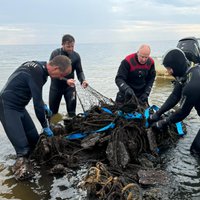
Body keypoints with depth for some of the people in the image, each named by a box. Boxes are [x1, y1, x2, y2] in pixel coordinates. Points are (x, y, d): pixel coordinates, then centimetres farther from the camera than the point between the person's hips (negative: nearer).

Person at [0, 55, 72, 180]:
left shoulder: (39, 67, 2)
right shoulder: (37, 73, -27)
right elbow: (37, 105, -21)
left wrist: (44, 105, 23)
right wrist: (46, 127, -9)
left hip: (19, 107, 9)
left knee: (34, 139, 10)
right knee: (22, 147, -12)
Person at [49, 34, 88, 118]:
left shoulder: (76, 56, -6)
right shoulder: (55, 54, -15)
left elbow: (79, 71, -1)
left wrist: (83, 80, -23)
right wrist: (66, 80, -33)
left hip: (70, 87, 1)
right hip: (55, 86, -1)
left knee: (72, 111, -2)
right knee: (52, 111, 10)